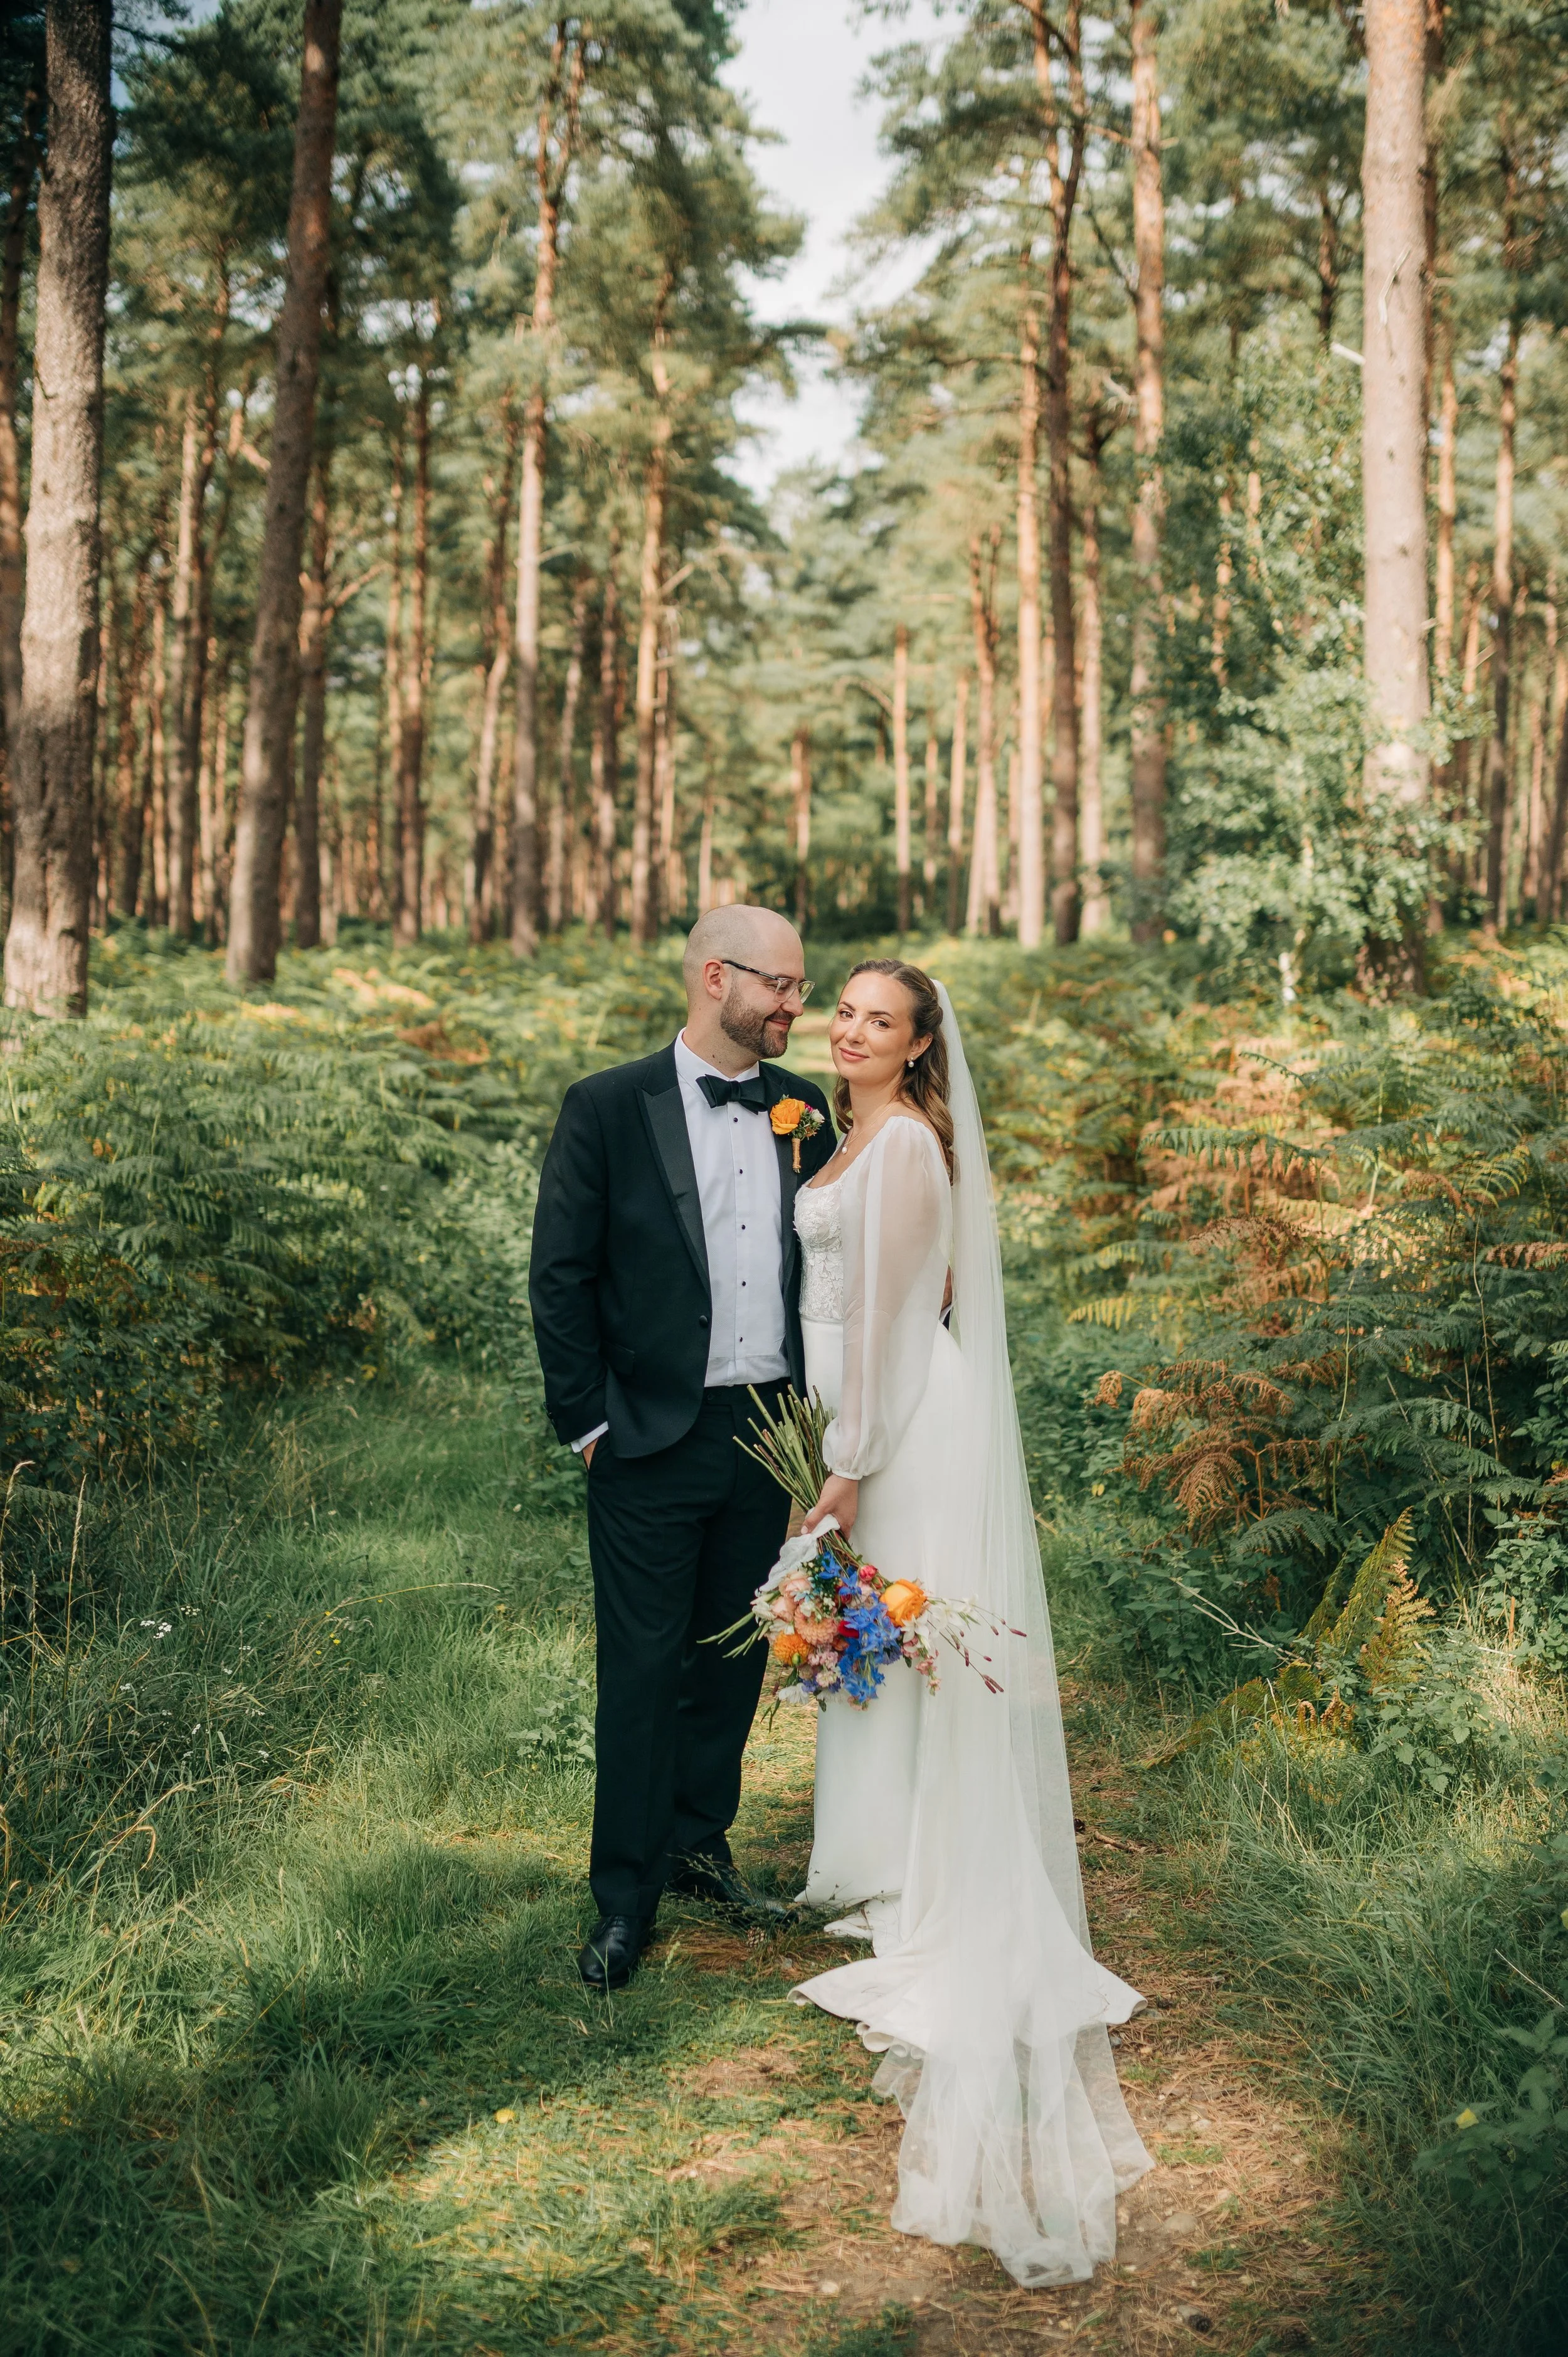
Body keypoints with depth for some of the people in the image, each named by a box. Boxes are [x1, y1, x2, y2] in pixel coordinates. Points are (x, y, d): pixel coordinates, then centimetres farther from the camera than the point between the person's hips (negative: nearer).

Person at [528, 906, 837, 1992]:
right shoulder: (608, 1108, -7)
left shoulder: (805, 1110, 6)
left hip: (770, 1431, 4)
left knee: (737, 1654, 16)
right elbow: (560, 1275, -6)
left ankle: (699, 1840, 35)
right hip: (654, 1443, -4)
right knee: (643, 1668, 2)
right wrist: (588, 1419, -8)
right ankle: (626, 1896, 16)